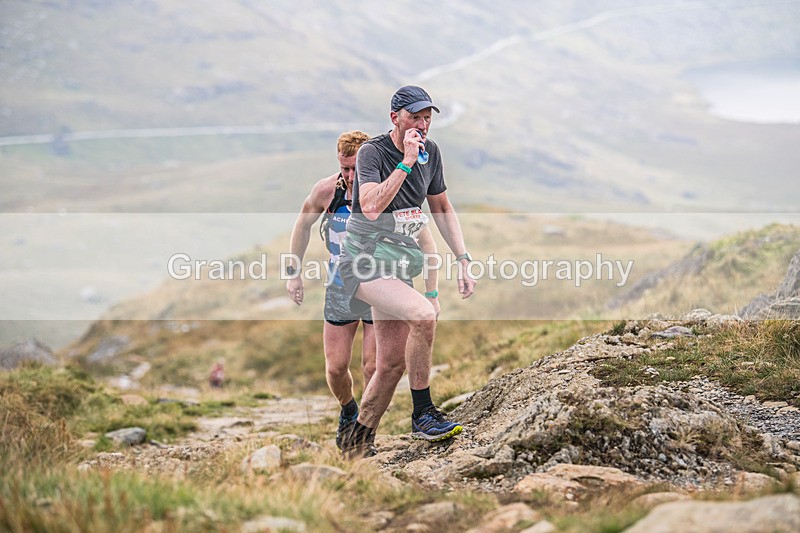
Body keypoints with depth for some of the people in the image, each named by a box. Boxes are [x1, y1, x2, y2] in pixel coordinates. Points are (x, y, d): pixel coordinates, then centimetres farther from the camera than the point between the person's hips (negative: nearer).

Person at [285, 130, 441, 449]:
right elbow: (303, 224, 6)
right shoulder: (327, 190, -15)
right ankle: (348, 411, 36)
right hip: (340, 291, 2)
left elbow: (425, 243, -11)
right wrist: (293, 273, 5)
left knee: (373, 367, -8)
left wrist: (431, 294, -13)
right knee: (335, 368, 5)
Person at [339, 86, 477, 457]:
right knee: (424, 315, -29)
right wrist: (407, 162, -28)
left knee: (392, 363, 4)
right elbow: (371, 207, -30)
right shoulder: (372, 152, -15)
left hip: (397, 265, 7)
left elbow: (442, 209, 16)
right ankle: (422, 415, -18)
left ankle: (357, 443, 18)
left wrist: (463, 260, 9)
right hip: (363, 262, -7)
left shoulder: (431, 152, 5)